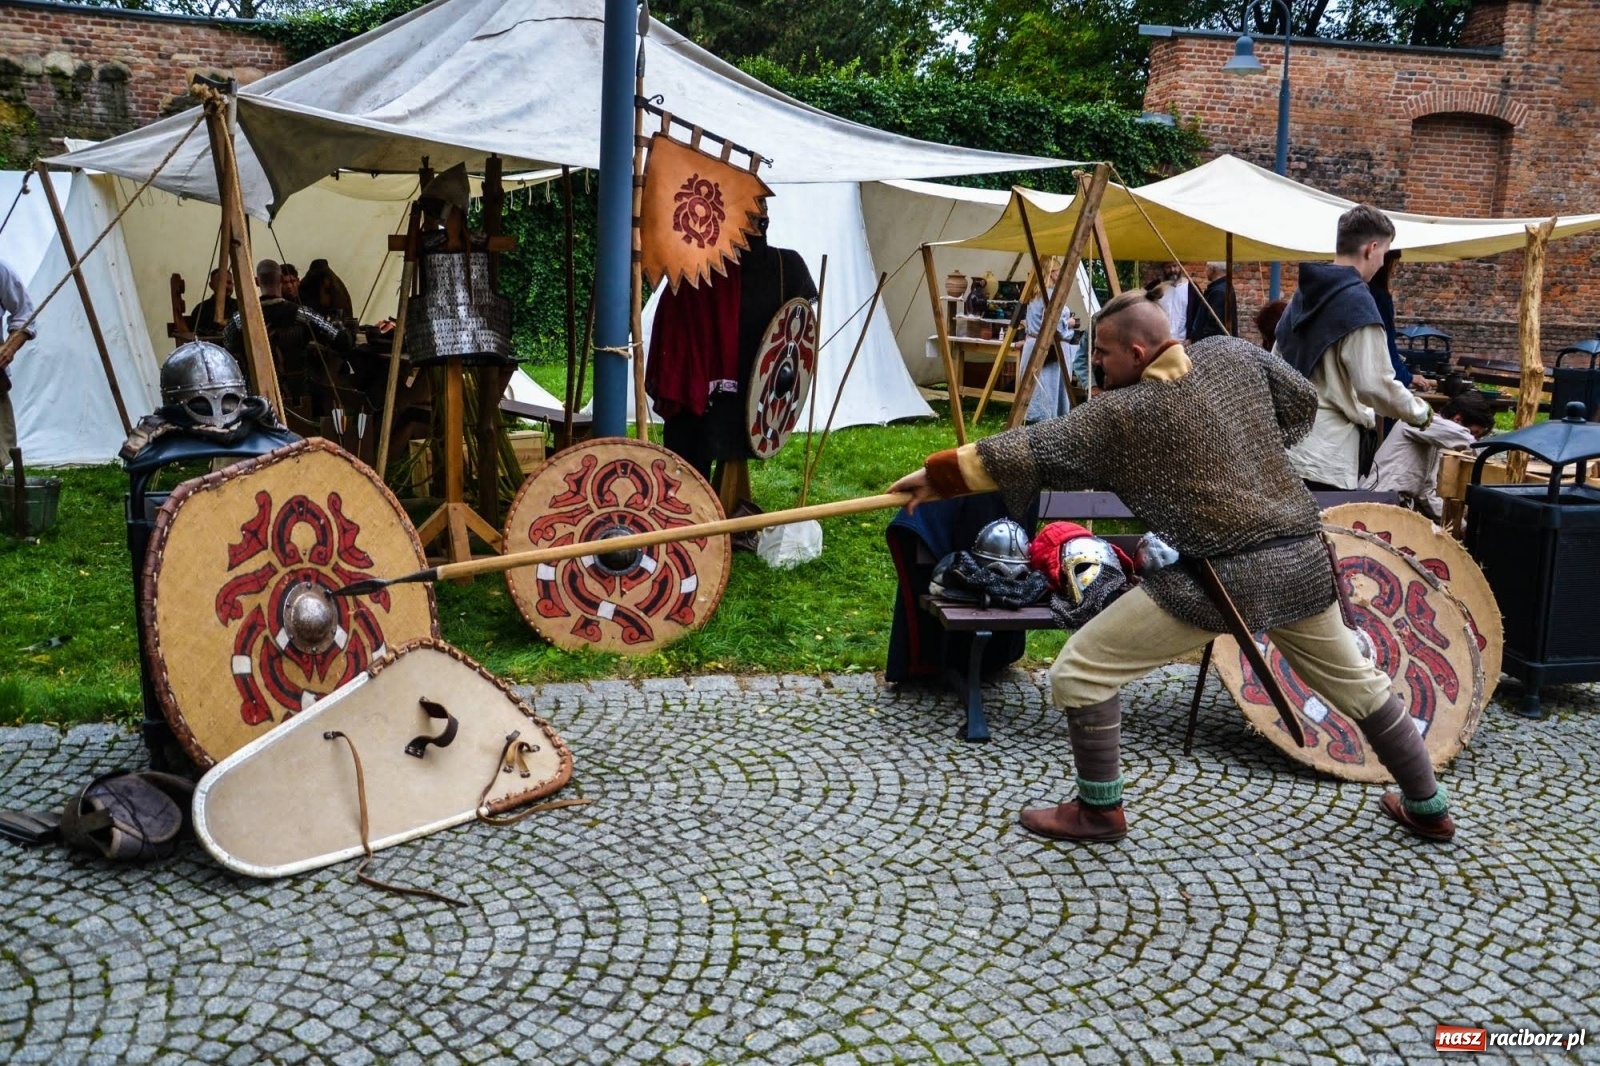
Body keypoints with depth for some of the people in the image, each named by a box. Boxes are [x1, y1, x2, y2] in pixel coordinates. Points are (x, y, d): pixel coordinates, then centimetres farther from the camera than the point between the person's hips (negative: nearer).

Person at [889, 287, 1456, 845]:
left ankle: (1098, 810, 13)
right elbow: (1303, 404, 18)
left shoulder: (1119, 415, -10)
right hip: (1302, 559, 7)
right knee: (1356, 683, 27)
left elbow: (1027, 451, -11)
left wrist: (935, 474, -6)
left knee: (1079, 672, 3)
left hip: (1218, 578, -7)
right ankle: (1428, 807, 40)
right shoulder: (1235, 354, 6)